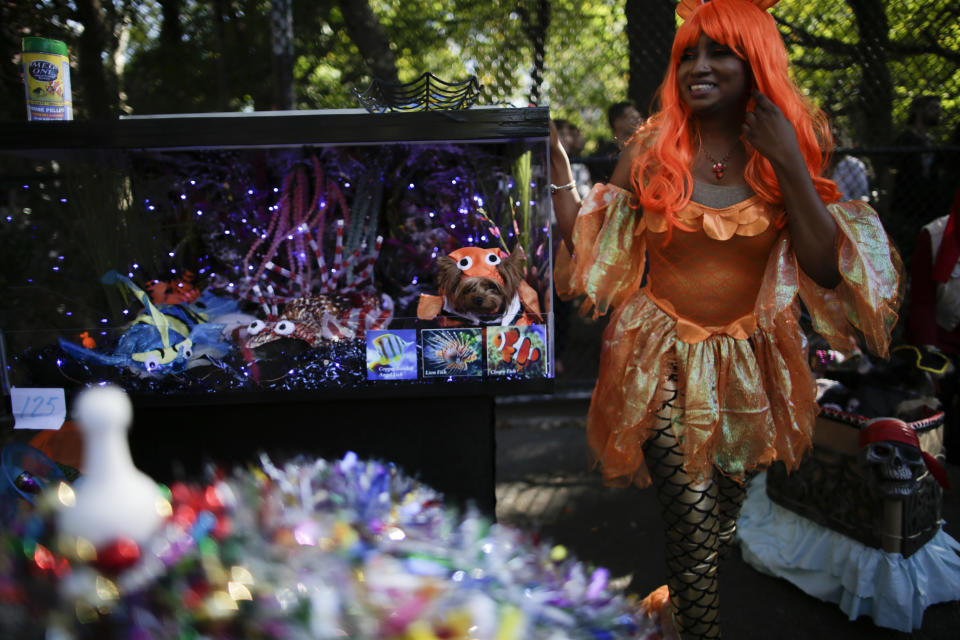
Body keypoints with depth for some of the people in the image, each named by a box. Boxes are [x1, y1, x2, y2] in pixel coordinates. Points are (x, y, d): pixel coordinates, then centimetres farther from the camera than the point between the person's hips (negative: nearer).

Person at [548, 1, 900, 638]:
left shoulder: (792, 149, -2)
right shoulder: (653, 149, -3)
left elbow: (828, 271, -11)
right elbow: (586, 244, -1)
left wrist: (790, 165, -17)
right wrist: (555, 162, -6)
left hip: (751, 366, 2)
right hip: (667, 362, -2)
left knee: (726, 511, 18)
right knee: (696, 528, -11)